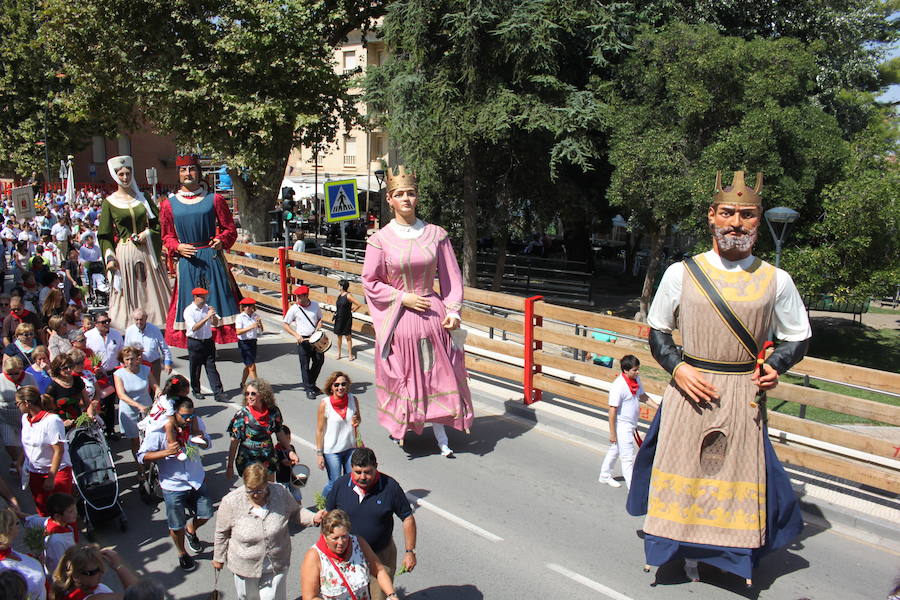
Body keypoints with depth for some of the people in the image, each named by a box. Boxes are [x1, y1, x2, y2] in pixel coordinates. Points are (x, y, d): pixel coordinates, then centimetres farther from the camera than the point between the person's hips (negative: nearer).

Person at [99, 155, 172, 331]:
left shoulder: (142, 198, 9)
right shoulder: (110, 203, 1)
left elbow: (159, 222, 10)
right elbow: (104, 236, 1)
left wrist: (148, 233, -8)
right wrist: (110, 257, -11)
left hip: (147, 252, 3)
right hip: (125, 254, -2)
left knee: (151, 292, 5)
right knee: (128, 295, 1)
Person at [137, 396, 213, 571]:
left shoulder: (196, 422, -7)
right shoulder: (158, 430, -20)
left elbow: (207, 443, 11)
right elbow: (142, 456, -17)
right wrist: (166, 452, -31)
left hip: (197, 481, 4)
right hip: (173, 486, -4)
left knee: (206, 514, 15)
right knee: (177, 526, 10)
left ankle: (191, 530, 49)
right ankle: (182, 553, 39)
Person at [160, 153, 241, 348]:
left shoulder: (214, 199, 4)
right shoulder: (169, 204, 8)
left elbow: (230, 229, 6)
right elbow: (168, 236, 13)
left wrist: (221, 241, -14)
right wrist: (177, 247, -7)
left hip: (212, 258, -1)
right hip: (187, 260, 1)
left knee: (216, 298, -3)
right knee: (190, 303, 1)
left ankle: (212, 343, 4)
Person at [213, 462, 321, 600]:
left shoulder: (281, 493, -16)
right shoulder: (231, 502, -20)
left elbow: (295, 512, 2)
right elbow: (222, 533, -5)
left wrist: (313, 518, -15)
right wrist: (219, 558, 6)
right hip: (246, 566, 0)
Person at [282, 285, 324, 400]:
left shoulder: (315, 305, 1)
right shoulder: (294, 308, -8)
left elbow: (320, 319, 14)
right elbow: (284, 324, -4)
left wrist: (318, 329, -6)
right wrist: (296, 335, -16)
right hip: (303, 340, -3)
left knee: (319, 360, 10)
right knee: (305, 365, 1)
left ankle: (312, 384, 32)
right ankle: (309, 389, 13)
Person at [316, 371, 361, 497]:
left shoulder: (353, 400, -5)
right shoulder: (325, 404, -17)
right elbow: (319, 430, -11)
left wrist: (357, 421, -12)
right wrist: (319, 453, -10)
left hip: (350, 448, 4)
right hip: (331, 451, -4)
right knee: (335, 484, 4)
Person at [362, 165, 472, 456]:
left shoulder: (436, 234, 0)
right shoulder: (380, 239, -5)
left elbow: (451, 277, 4)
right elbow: (370, 282, -2)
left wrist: (453, 311, -5)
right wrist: (404, 297, -10)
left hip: (432, 315, 2)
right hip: (397, 319, -1)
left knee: (436, 373, 7)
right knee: (400, 376, 11)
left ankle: (441, 435, 19)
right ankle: (397, 428, 33)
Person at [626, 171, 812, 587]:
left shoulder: (776, 281, -1)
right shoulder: (680, 273, -3)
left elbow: (799, 337, 10)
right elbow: (657, 330, 6)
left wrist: (775, 366, -10)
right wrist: (677, 367, -10)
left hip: (744, 396, 0)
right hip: (689, 389, 0)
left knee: (740, 473, 7)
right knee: (682, 469, 8)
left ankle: (736, 553, 28)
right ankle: (682, 547, 29)